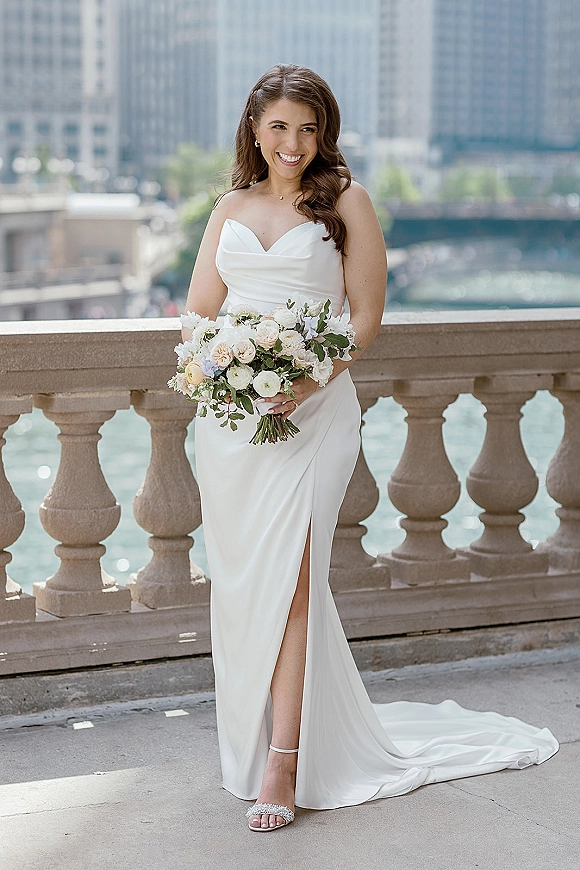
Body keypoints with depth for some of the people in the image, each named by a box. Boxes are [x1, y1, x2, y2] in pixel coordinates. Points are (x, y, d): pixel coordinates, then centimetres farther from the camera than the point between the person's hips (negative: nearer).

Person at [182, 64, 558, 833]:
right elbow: (200, 311, 13)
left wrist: (307, 382, -16)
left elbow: (366, 315, -2)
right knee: (239, 581, 8)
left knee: (287, 580, -13)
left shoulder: (345, 200, 2)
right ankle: (250, 735, 22)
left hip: (310, 413, -4)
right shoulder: (231, 207, 15)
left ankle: (284, 762, -11)